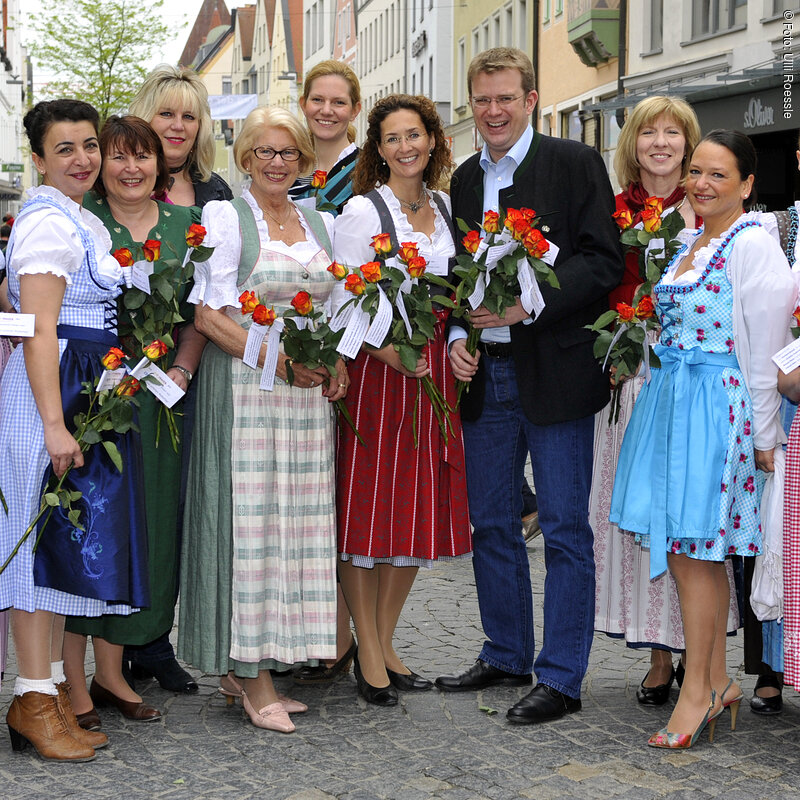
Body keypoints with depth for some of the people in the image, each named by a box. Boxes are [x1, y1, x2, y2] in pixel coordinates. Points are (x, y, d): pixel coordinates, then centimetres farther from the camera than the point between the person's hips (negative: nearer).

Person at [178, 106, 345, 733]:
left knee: (298, 518, 3)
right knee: (249, 517, -7)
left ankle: (246, 665, 12)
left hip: (309, 397, 6)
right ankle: (252, 677, -1)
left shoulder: (320, 223, 16)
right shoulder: (225, 217, -1)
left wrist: (337, 366, 1)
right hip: (244, 391, -5)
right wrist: (277, 359, -17)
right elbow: (207, 313, -8)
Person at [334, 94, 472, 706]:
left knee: (420, 511, 9)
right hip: (377, 370, -6)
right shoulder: (362, 211, -5)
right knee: (369, 512, -2)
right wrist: (390, 352, -23)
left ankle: (387, 644, 21)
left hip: (434, 372, 6)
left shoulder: (445, 206, 12)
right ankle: (368, 656, 7)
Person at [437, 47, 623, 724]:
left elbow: (603, 262, -10)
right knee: (490, 525, 13)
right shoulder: (464, 179, 14)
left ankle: (561, 679, 7)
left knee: (565, 531, -1)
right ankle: (506, 656, 28)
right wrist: (456, 337, 3)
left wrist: (531, 304, -20)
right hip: (485, 376, 6)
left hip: (553, 373, -6)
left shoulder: (575, 163, -4)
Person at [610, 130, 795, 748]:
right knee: (693, 550, 11)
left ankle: (698, 690, 7)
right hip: (674, 396, 8)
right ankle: (718, 680, 21)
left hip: (719, 405, -8)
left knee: (694, 548, -4)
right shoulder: (689, 241, 14)